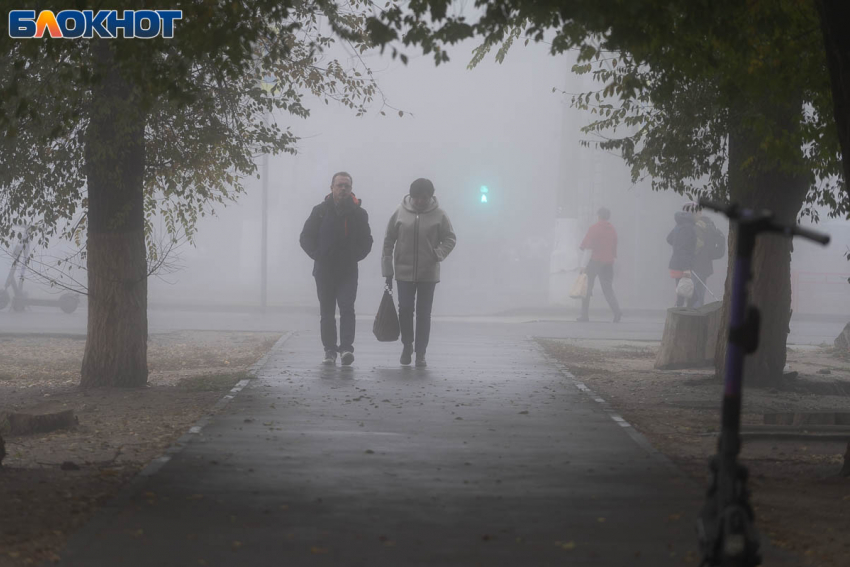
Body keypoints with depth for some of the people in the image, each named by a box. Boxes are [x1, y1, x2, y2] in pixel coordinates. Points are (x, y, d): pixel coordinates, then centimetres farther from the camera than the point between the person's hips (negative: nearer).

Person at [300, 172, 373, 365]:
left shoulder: (359, 213, 2)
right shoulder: (320, 211, 1)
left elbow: (366, 241, 10)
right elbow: (306, 238, 5)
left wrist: (354, 257, -5)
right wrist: (318, 255, -9)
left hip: (348, 271, -1)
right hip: (325, 270, 1)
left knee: (347, 308, -14)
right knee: (327, 312, 5)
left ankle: (346, 347, -20)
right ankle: (330, 351, 11)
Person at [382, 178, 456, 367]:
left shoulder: (439, 215, -3)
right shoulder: (400, 213, -2)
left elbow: (451, 239, 3)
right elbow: (388, 242, 3)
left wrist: (438, 254, -16)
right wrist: (388, 270, 2)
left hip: (428, 274, 0)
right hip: (404, 272, 0)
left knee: (424, 314, 3)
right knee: (405, 310, -1)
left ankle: (420, 353, 11)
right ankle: (407, 345, 21)